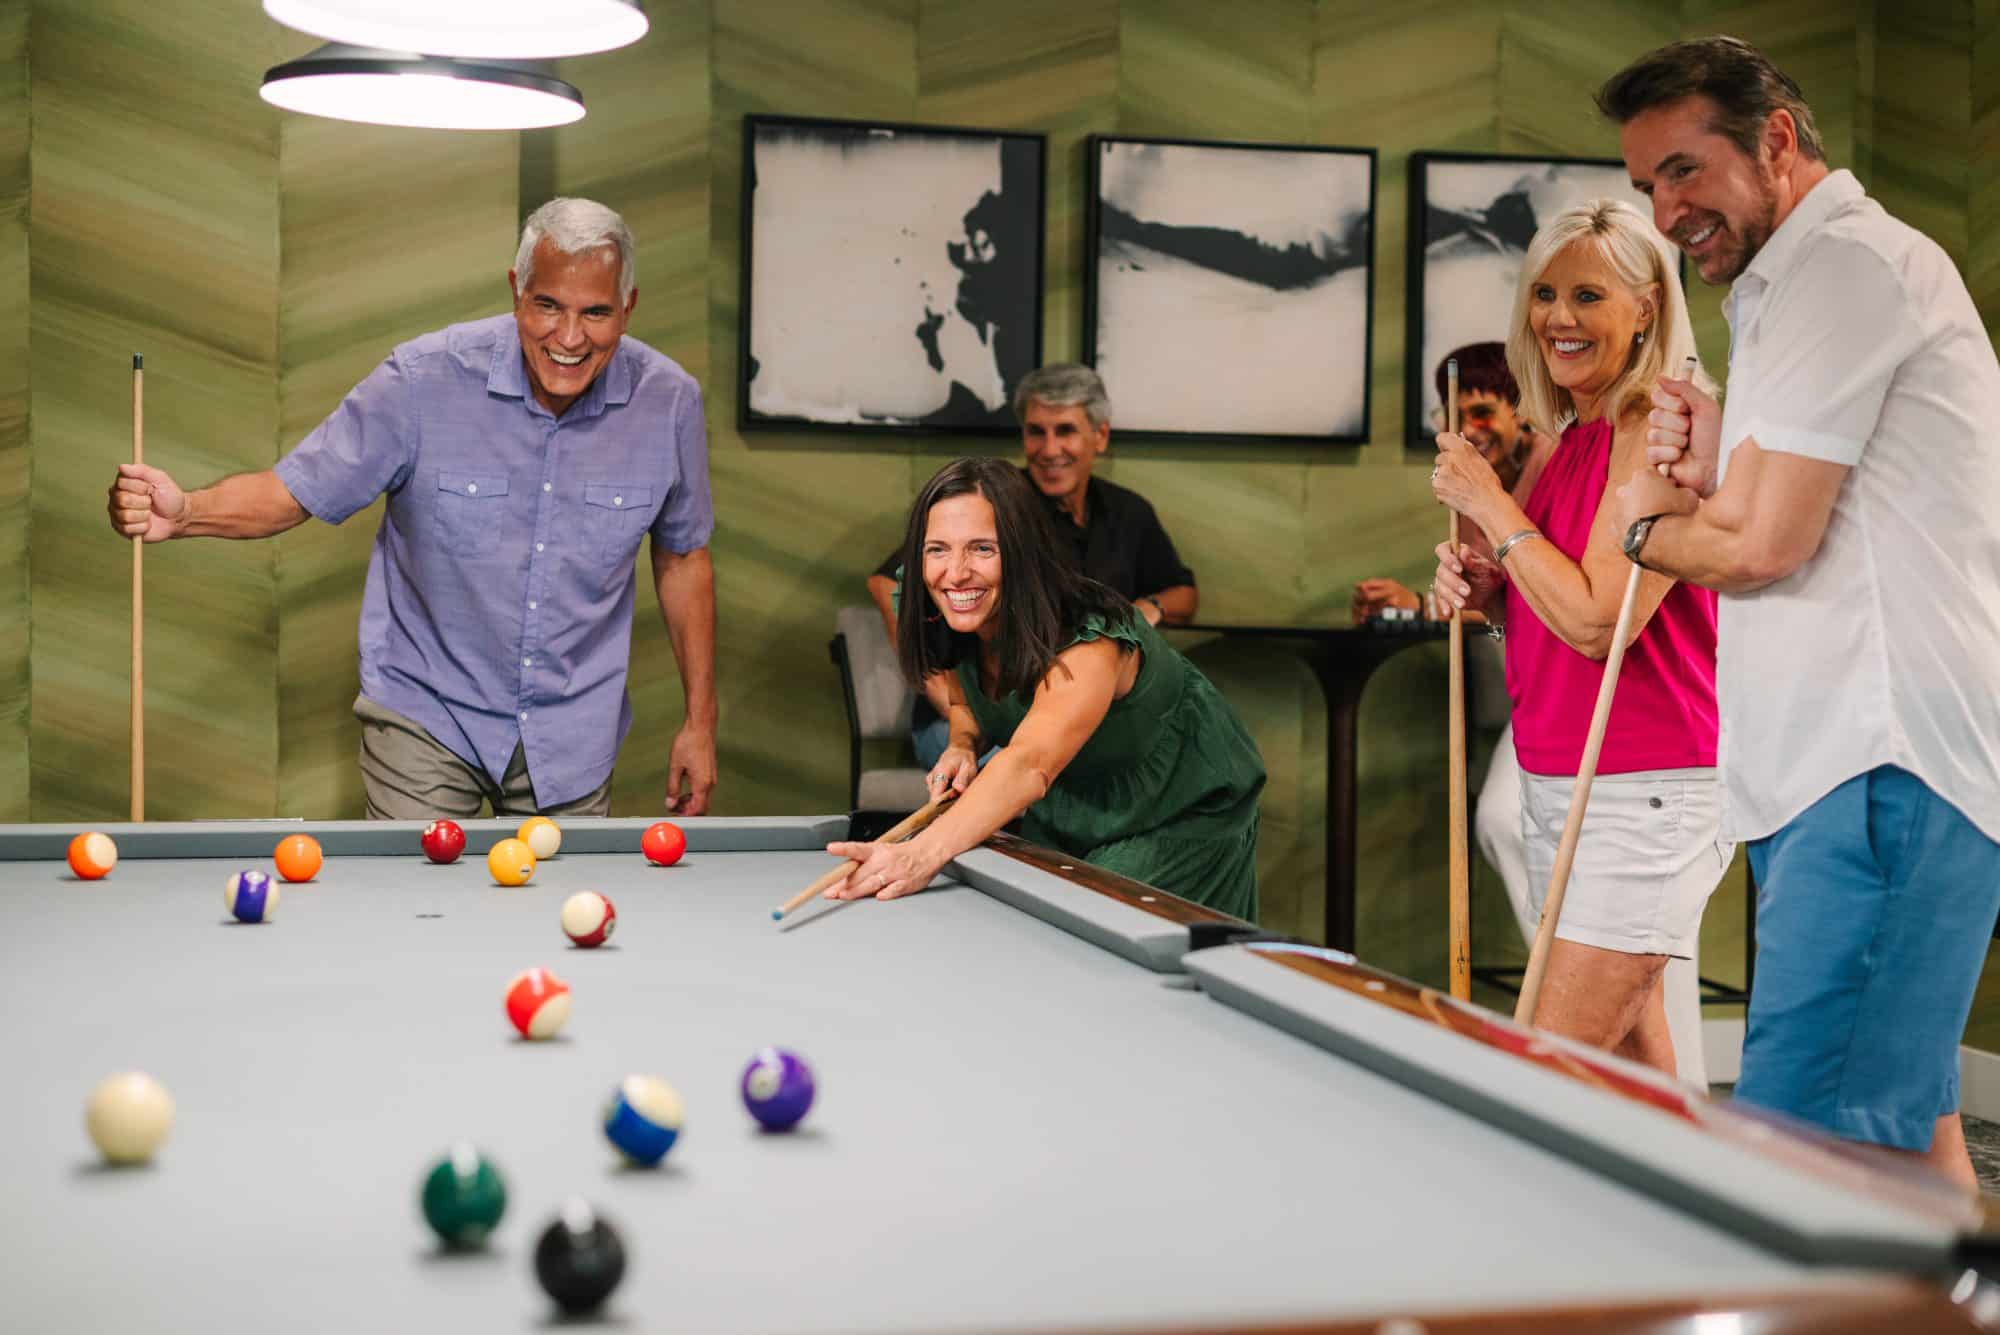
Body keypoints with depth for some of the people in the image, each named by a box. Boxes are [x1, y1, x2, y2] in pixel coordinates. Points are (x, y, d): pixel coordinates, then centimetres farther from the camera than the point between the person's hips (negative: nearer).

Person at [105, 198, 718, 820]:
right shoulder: (423, 380, -18)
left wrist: (700, 720, 4)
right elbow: (292, 492, -12)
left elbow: (682, 556, 2)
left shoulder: (669, 401, -11)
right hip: (426, 717, -2)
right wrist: (184, 511, -34)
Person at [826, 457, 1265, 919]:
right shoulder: (945, 626, -16)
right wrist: (963, 746, -19)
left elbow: (1030, 763, -57)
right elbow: (963, 704, 6)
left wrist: (924, 853, -73)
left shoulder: (1088, 641, -40)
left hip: (1186, 813, -6)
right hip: (1070, 815, 7)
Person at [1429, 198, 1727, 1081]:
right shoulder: (1572, 444, 13)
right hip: (1552, 782, 9)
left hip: (1644, 794, -9)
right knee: (1631, 1064, 13)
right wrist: (1486, 586, 0)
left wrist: (1488, 503, -12)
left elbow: (1597, 624, -21)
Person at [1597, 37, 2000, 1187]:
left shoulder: (1846, 261, -10)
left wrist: (1650, 527, 4)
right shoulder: (1797, 282, 24)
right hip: (1850, 760, 11)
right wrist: (1710, 475, 6)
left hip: (1881, 771, -11)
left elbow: (1766, 542, -16)